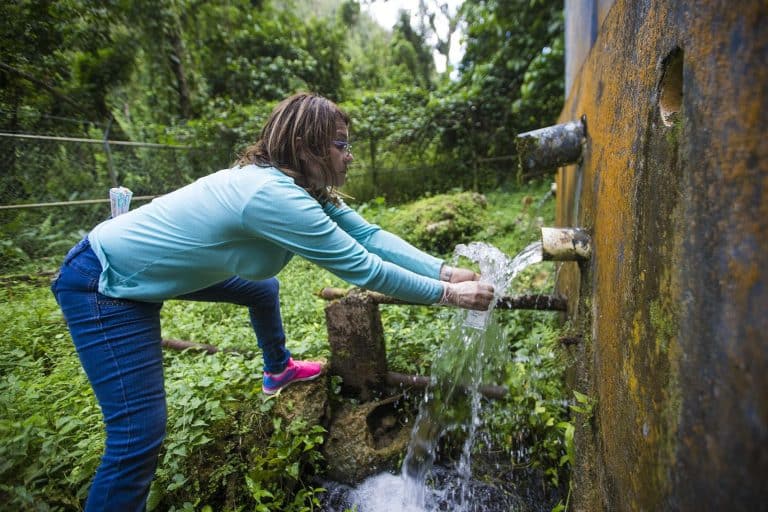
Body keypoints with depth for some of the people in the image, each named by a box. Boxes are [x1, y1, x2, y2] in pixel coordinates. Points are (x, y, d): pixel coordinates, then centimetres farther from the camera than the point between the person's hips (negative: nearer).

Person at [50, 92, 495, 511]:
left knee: (263, 289, 21)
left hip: (154, 266, 10)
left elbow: (370, 235, -9)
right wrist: (448, 293, -21)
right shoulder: (274, 195, -34)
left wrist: (447, 270, -13)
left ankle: (279, 371, 44)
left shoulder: (301, 188, -6)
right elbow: (363, 267, -30)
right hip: (104, 284, -9)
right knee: (140, 438, -10)